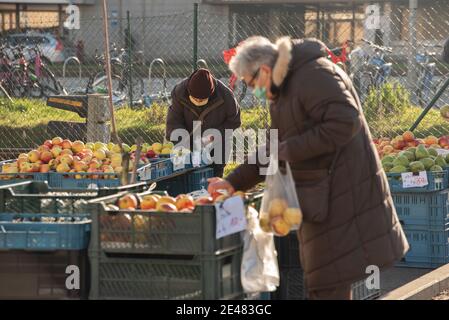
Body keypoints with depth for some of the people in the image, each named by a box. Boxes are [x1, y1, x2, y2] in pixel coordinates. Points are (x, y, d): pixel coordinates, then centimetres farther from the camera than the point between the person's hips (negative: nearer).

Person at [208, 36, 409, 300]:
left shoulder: (314, 75, -16)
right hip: (321, 194, 11)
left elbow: (345, 122, -27)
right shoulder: (283, 92, 18)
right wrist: (234, 182, 17)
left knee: (330, 283, -6)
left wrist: (290, 150, -20)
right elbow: (273, 151, 24)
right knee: (319, 282, 15)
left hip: (344, 192, -11)